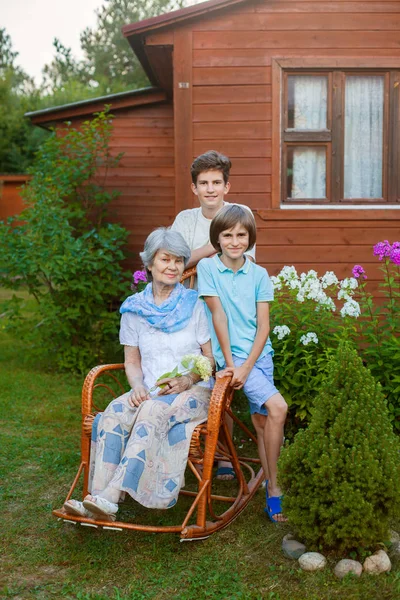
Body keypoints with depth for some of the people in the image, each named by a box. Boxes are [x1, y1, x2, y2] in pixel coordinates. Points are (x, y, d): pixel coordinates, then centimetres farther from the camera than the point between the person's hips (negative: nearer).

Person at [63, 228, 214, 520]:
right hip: (150, 392, 3)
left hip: (193, 391, -3)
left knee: (154, 411, -34)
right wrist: (138, 386, -8)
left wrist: (187, 380, -16)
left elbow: (210, 359, 3)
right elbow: (132, 361, 13)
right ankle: (97, 499, -35)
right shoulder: (134, 309, 9)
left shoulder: (194, 305, 2)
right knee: (114, 412, -29)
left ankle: (111, 497, -40)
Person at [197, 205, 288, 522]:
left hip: (260, 353, 4)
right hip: (230, 354, -4)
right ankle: (274, 487, -7)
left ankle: (270, 488, 17)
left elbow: (263, 325, -1)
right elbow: (218, 315, -9)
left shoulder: (259, 275, 3)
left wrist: (247, 366, -12)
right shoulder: (207, 267, -4)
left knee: (262, 420, 6)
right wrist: (230, 362, -12)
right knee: (277, 407, -18)